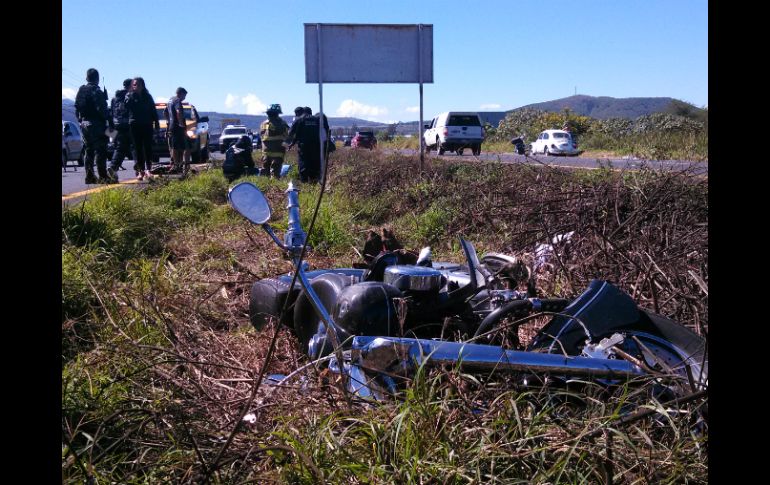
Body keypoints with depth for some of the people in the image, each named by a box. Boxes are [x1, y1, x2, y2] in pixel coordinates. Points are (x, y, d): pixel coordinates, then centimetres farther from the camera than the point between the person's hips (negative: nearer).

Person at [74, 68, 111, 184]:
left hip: (84, 124, 8)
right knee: (100, 151, -6)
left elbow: (77, 108, 15)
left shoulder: (80, 91, 12)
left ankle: (89, 176, 12)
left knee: (89, 151, 12)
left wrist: (81, 120, 20)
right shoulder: (96, 91, -12)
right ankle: (103, 176, -8)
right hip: (96, 125, -8)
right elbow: (102, 109, -19)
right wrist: (108, 118, -8)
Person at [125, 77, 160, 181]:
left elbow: (153, 111, 13)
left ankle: (148, 169, -11)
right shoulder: (129, 96, 6)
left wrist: (156, 123, 8)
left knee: (148, 147, -7)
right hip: (135, 125, -1)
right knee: (138, 148, 1)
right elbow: (127, 106, -12)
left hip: (147, 125, 1)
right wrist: (132, 94, -16)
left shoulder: (147, 97, 11)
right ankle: (141, 170, 3)